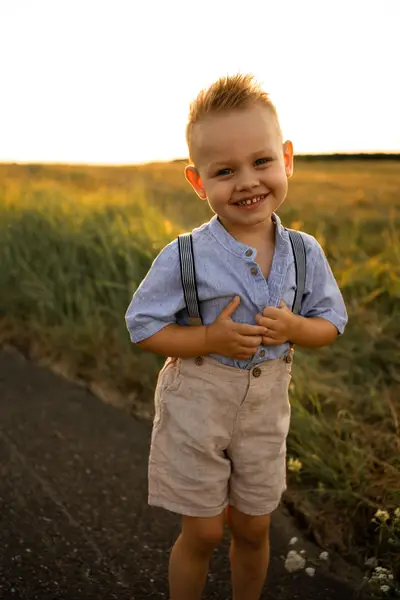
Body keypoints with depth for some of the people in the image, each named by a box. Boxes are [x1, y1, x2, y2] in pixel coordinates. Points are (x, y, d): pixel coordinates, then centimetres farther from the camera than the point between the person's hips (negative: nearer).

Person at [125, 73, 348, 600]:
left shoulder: (306, 254, -8)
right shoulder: (184, 258, -19)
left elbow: (331, 324, 2)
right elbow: (143, 326, -11)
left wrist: (294, 328, -20)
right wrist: (210, 341, -25)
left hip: (265, 406, 3)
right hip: (196, 404, -3)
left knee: (253, 530, 19)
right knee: (202, 533, 11)